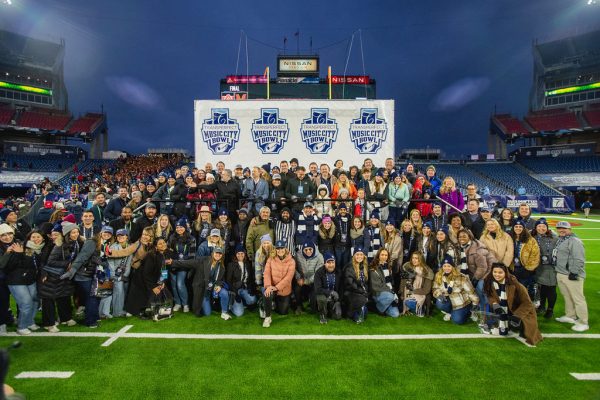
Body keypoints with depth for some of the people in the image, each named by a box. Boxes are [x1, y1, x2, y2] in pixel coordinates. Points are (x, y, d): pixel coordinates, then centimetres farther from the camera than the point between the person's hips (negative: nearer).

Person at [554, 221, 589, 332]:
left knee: (578, 299, -2)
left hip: (572, 275, -9)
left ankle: (583, 323, 7)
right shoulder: (560, 240, 15)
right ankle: (570, 316, 33)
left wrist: (574, 273, -22)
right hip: (561, 273, 9)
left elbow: (578, 259, -20)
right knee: (567, 297, 19)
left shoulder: (575, 241, -14)